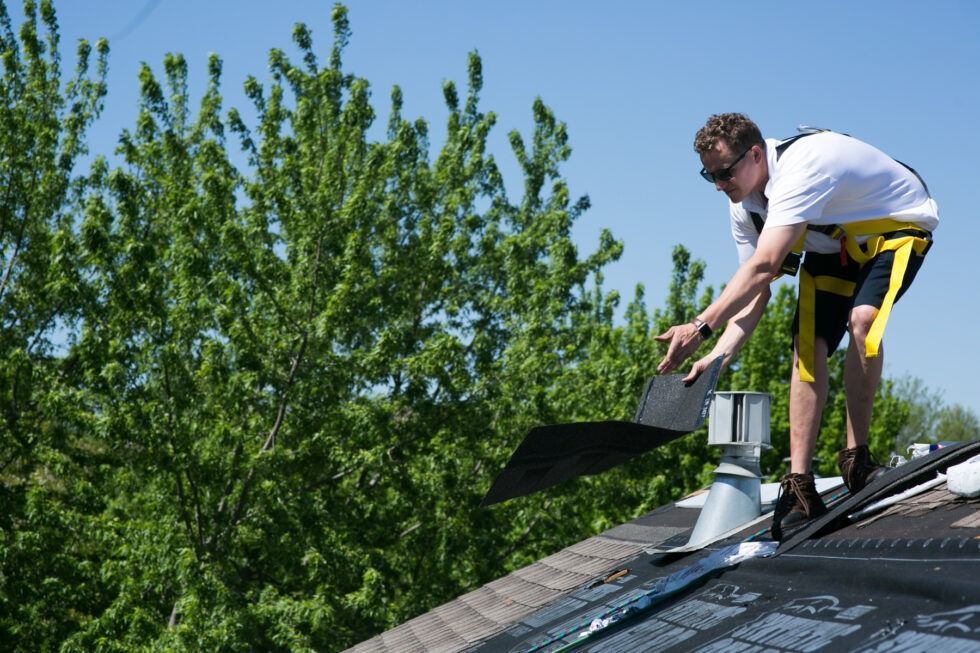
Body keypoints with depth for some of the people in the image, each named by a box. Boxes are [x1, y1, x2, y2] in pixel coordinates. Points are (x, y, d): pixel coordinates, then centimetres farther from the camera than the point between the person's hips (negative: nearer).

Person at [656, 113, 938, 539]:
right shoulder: (744, 205, -10)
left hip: (897, 226, -7)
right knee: (808, 345, -10)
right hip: (834, 244, 8)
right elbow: (755, 293, -8)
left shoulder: (801, 169, -38)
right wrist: (718, 354, -23)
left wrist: (701, 326, -50)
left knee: (861, 319, -32)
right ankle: (799, 485, -11)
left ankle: (856, 458, -19)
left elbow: (764, 266, -46)